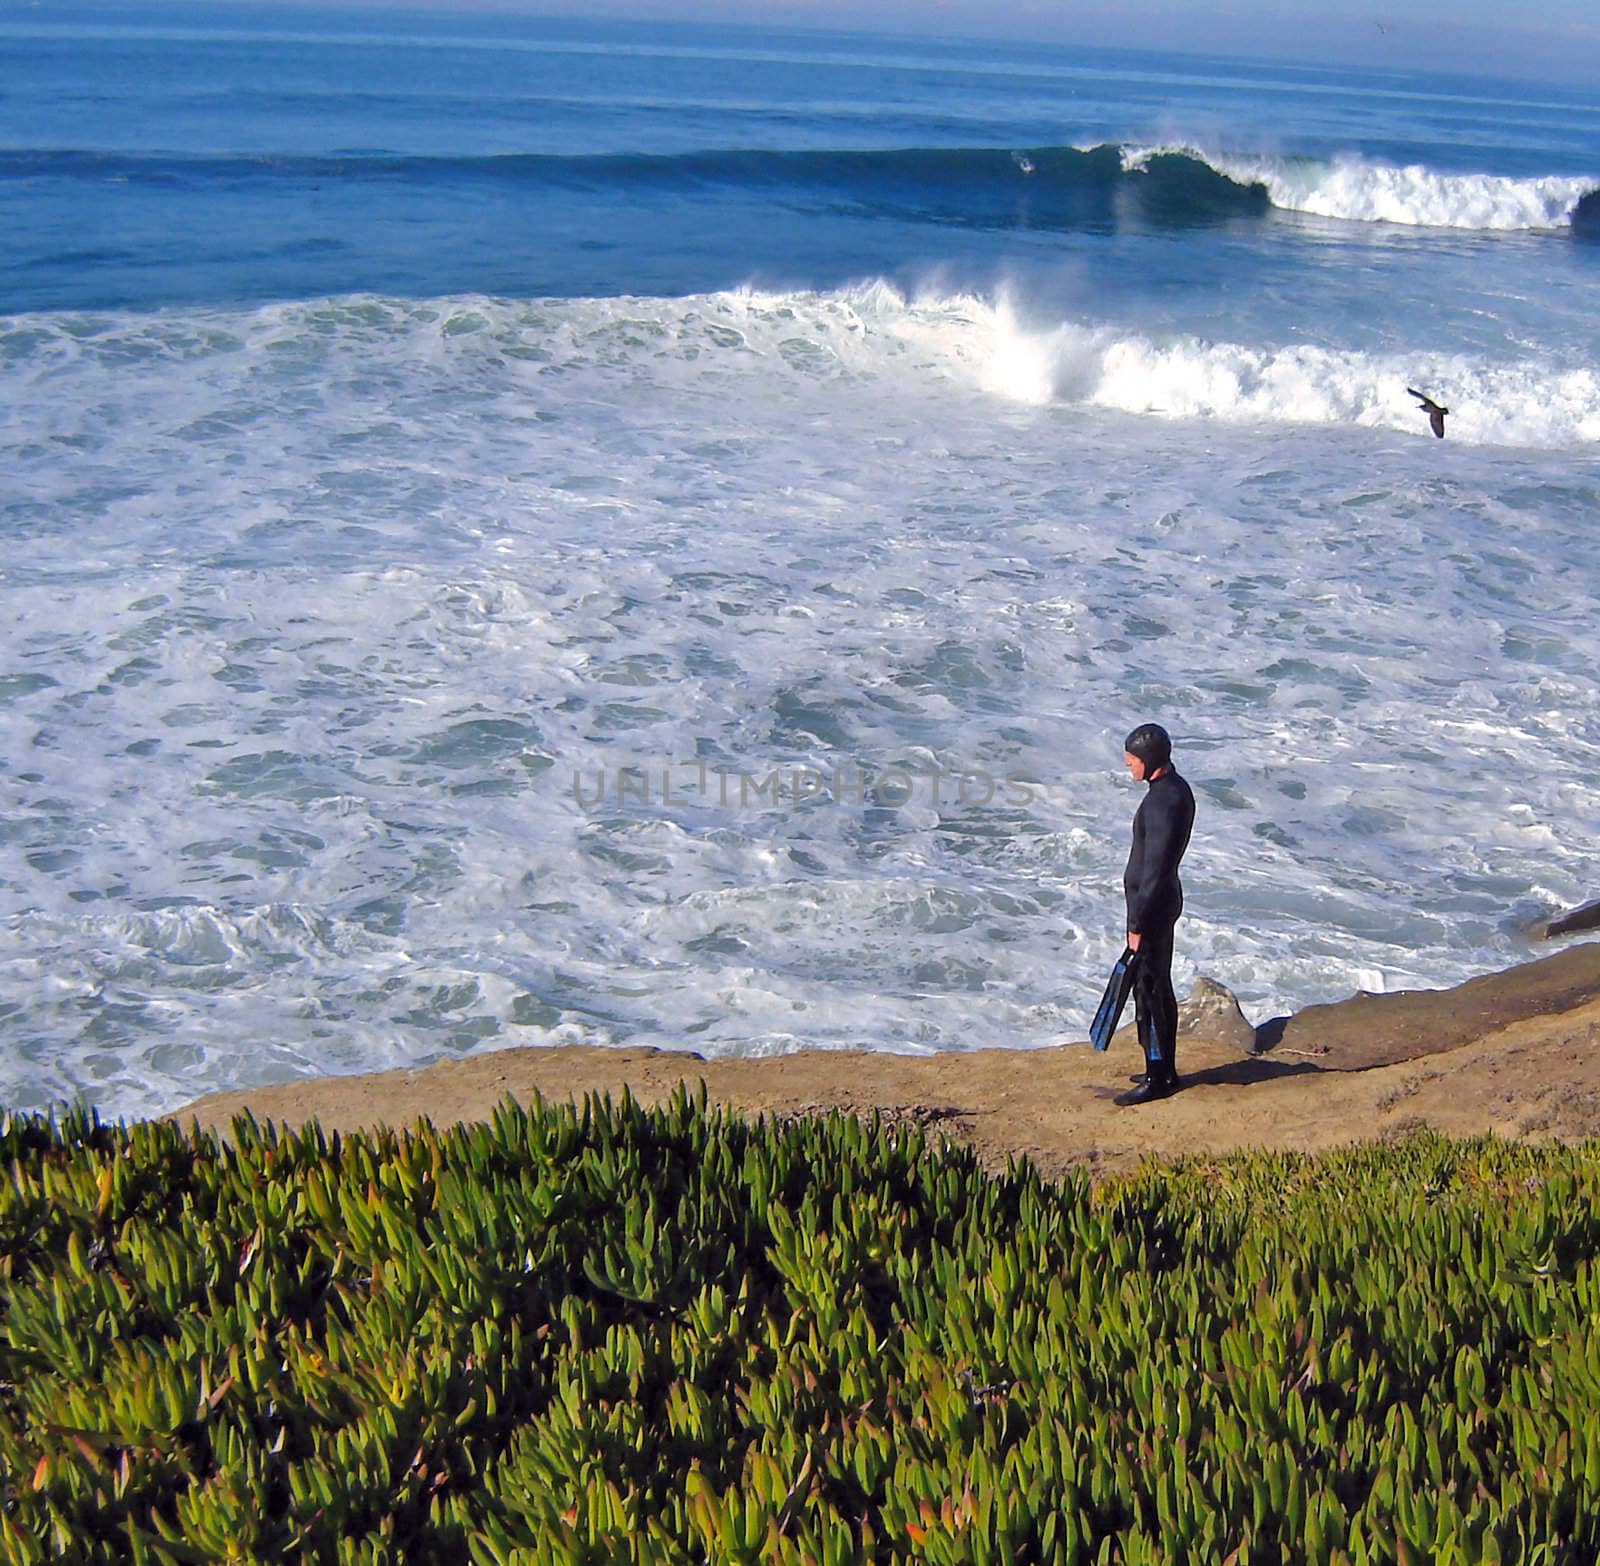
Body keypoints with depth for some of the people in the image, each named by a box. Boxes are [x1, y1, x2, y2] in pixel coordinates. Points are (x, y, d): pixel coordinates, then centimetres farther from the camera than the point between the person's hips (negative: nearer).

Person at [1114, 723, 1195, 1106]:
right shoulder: (1175, 788, 9)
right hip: (1162, 900, 11)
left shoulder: (1164, 801, -24)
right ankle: (1164, 1070, 27)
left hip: (1153, 904, -11)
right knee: (1157, 987, 17)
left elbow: (1155, 870, -24)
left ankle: (1158, 1077, 5)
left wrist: (1138, 924, -21)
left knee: (1149, 989, -3)